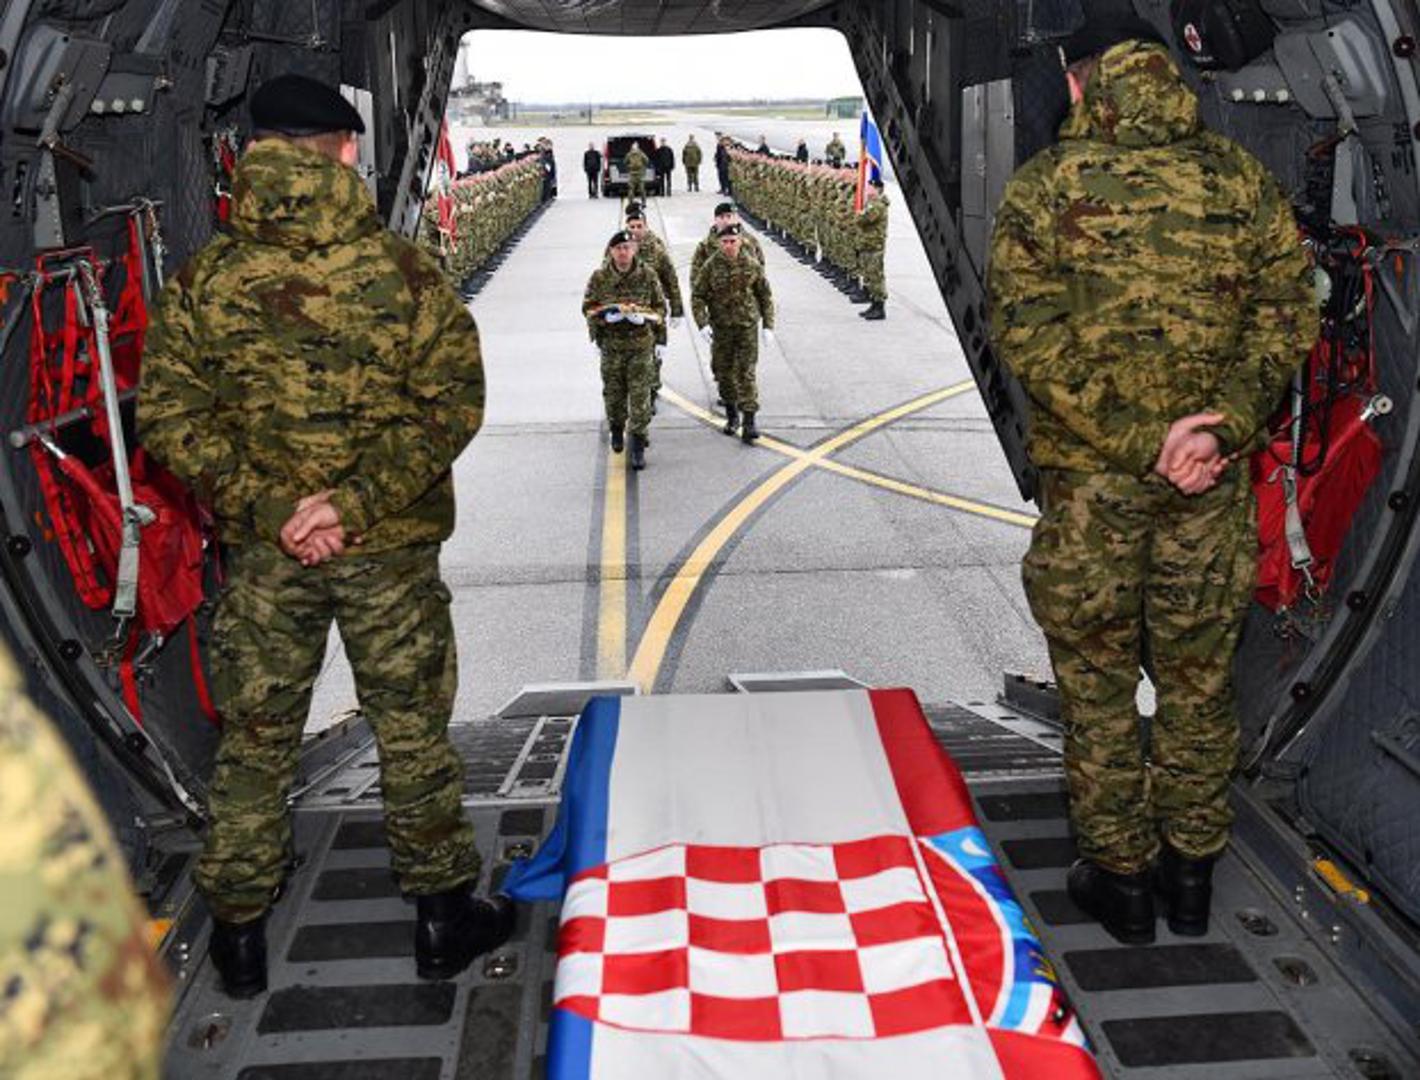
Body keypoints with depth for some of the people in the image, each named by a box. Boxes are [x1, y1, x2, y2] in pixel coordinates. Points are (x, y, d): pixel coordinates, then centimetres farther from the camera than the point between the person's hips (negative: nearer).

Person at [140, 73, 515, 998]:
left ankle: (238, 932, 30)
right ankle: (443, 916, 27)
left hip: (264, 550, 2)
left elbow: (172, 418, -8)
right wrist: (356, 499, -16)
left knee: (254, 741, 16)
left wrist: (266, 507, -11)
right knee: (413, 730, 13)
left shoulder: (205, 281, -6)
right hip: (391, 549, -1)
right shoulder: (403, 272, -11)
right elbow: (452, 405, -15)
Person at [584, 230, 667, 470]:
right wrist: (605, 316, -15)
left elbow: (661, 306, 5)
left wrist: (644, 317, -15)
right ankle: (616, 430, 41)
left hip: (641, 344, -1)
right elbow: (588, 308, 5)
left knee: (640, 396, -5)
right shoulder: (599, 277, -3)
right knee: (613, 393, 13)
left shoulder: (647, 275, -3)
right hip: (611, 345, 1)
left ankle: (638, 446, 2)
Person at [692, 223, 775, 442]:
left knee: (746, 374, -6)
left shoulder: (752, 266, -2)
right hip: (721, 328, 1)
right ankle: (732, 416, 28)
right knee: (724, 373, 10)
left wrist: (768, 325, 1)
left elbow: (766, 297, 6)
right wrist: (703, 324, -16)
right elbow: (697, 297, -3)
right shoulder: (710, 266, -5)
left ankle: (749, 422, -7)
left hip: (747, 327, -1)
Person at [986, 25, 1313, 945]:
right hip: (1213, 479, 3)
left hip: (1089, 475, -2)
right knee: (1199, 679, 15)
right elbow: (1286, 315, -4)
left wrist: (1136, 441, -16)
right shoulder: (1243, 178, 4)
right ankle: (1192, 877, 28)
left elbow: (1029, 333, -15)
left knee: (1097, 682, 11)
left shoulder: (1046, 185, -5)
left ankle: (1120, 877, 22)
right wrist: (1223, 424, -13)